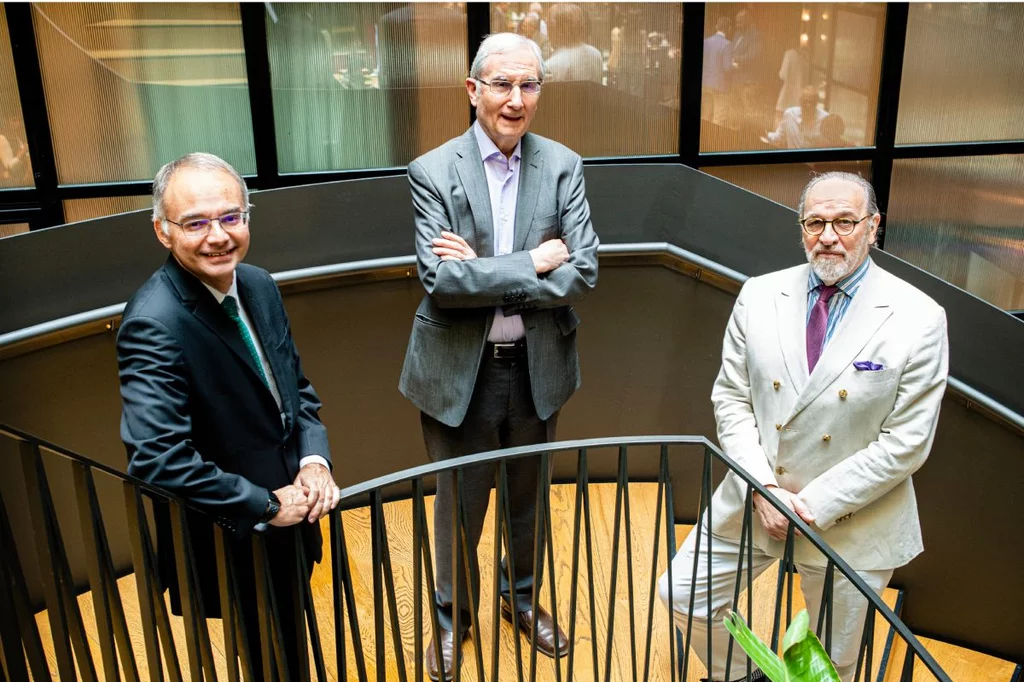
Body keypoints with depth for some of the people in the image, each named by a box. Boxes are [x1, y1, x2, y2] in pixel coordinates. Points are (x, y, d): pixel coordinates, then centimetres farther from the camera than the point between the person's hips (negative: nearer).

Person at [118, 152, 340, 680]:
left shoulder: (259, 286, -3)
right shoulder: (153, 324, -26)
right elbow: (157, 458, -32)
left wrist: (314, 459, -9)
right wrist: (267, 505, -23)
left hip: (287, 521, 7)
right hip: (233, 546, -6)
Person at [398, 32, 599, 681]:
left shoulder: (563, 166, -4)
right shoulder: (433, 172, -10)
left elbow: (584, 272, -13)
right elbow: (441, 279, -21)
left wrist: (483, 274, -19)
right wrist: (531, 264, -19)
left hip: (538, 366, 3)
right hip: (459, 371, -2)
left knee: (527, 497, 22)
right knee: (458, 504, 15)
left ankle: (522, 597, 49)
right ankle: (453, 616, 42)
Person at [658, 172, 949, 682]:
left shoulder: (919, 319, -13)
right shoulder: (759, 296, -3)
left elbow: (907, 443, -13)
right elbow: (731, 398, -1)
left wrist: (816, 502, -16)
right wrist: (763, 489, -11)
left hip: (853, 520, -2)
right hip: (754, 499, 3)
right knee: (682, 593, 11)